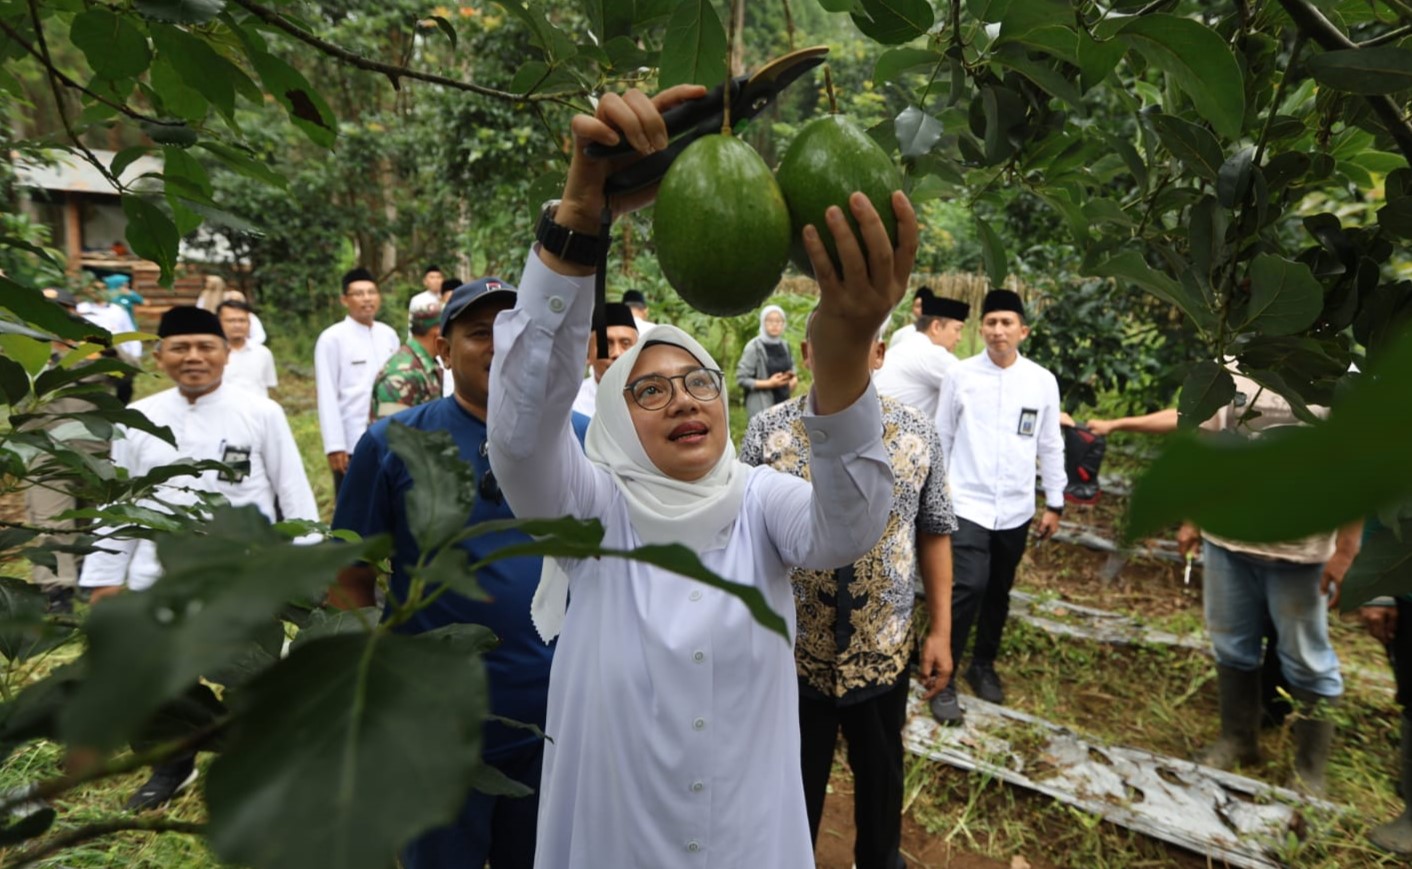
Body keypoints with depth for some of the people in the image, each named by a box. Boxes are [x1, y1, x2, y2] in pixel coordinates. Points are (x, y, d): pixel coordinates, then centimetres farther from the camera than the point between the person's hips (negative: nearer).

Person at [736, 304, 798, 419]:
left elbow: (791, 368, 24)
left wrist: (794, 378, 1)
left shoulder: (784, 345, 10)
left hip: (783, 402, 6)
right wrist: (769, 384, -18)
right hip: (761, 405, -6)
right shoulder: (754, 347, -10)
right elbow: (741, 378, -11)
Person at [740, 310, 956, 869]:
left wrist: (940, 631, 2)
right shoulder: (767, 431, -10)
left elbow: (934, 533, 2)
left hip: (884, 650, 2)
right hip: (790, 651, -2)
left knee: (881, 773, 24)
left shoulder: (917, 433, -4)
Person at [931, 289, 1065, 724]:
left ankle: (983, 665, 36)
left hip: (1016, 509, 3)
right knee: (968, 587, -13)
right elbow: (941, 438, 2)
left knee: (999, 592, 15)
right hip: (968, 503, -3)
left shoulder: (1043, 381, 0)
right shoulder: (959, 375, -5)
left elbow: (1050, 446, 8)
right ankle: (944, 678, 3)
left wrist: (1054, 503, 9)